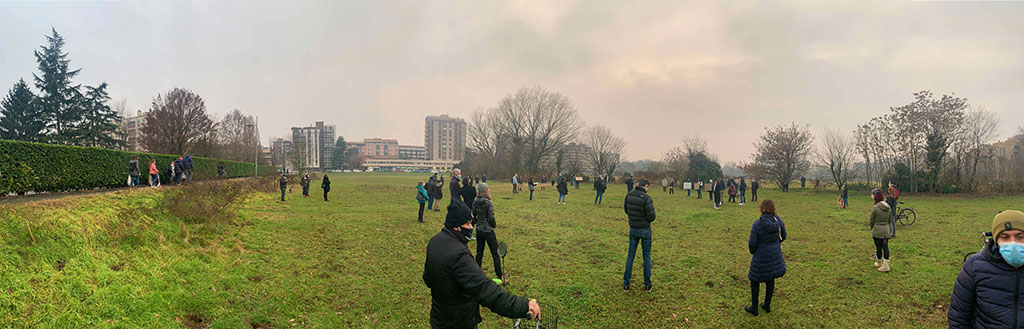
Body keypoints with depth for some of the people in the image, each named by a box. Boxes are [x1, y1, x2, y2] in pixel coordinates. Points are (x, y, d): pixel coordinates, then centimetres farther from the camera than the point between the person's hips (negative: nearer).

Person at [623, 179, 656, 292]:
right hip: (645, 230, -4)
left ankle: (626, 284, 15)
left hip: (633, 229, 4)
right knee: (646, 256, 10)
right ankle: (647, 284, 19)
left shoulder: (629, 195, -4)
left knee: (630, 255, 13)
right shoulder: (646, 198, -21)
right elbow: (651, 217, -18)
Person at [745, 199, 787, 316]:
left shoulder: (757, 224, -23)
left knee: (755, 281, 12)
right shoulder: (778, 221, -10)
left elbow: (752, 243, -16)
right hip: (775, 256, 5)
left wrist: (752, 252, 5)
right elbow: (783, 237, 4)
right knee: (770, 280, 20)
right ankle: (767, 305, 33)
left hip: (761, 258, -5)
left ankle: (754, 308, 21)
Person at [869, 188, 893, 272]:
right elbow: (890, 220, 10)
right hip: (886, 230, 5)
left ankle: (879, 262, 23)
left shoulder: (875, 208, -16)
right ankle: (886, 265, 3)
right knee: (885, 246, 6)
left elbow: (872, 220, -9)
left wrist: (872, 229, 8)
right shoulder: (888, 207, 2)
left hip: (877, 230, -5)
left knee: (878, 247, 7)